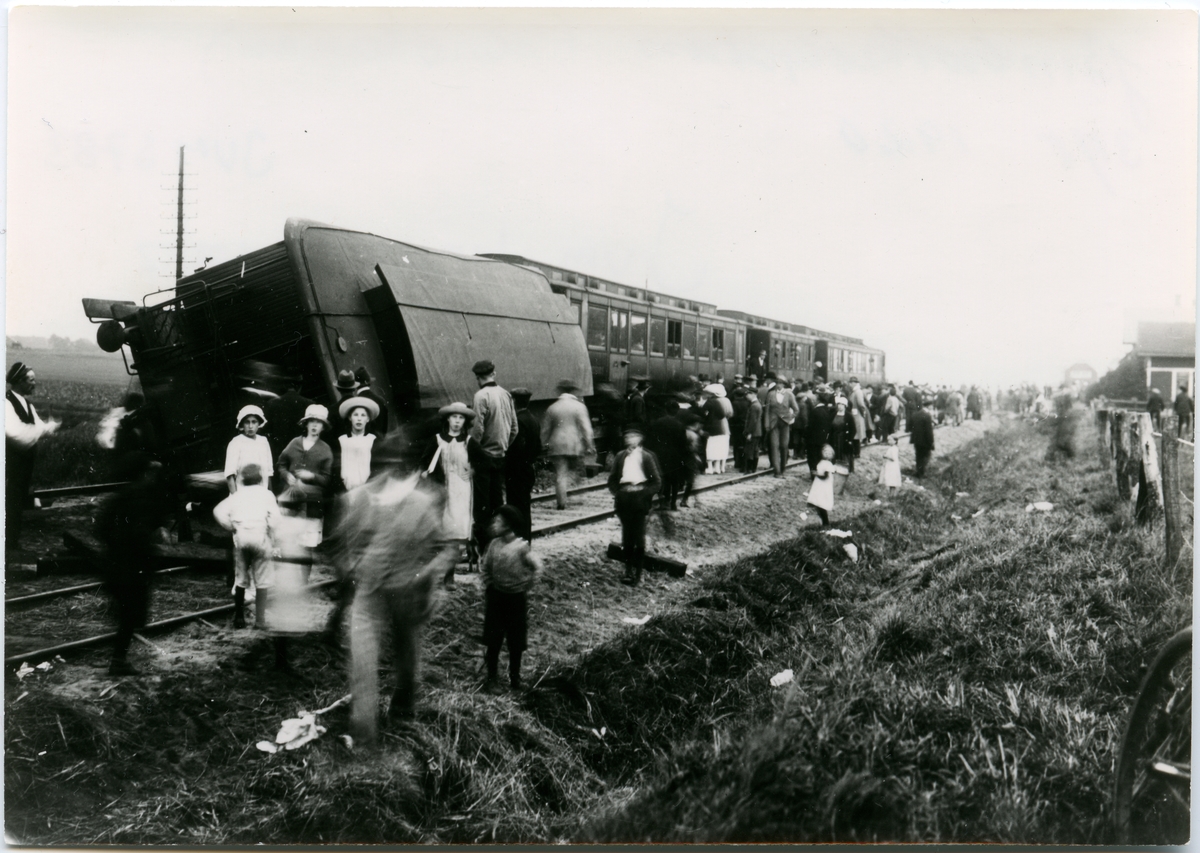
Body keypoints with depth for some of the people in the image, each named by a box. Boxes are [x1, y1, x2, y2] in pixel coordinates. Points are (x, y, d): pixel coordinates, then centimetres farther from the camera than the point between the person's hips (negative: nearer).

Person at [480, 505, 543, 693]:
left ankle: (515, 678, 26)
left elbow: (537, 568, -9)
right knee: (493, 641, 4)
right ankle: (492, 679, 14)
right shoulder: (494, 544, -4)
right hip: (495, 596, 3)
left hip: (516, 598, -3)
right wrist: (487, 584, 4)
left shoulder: (521, 547, -16)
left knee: (516, 642, 9)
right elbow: (484, 567, 11)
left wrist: (526, 584, -5)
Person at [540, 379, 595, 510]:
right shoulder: (579, 406, -2)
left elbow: (545, 429, 11)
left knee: (560, 474, 2)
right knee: (568, 471, 15)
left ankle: (561, 502, -3)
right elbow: (586, 427, -6)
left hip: (557, 445, 1)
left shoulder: (552, 407, 5)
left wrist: (544, 444, 22)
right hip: (575, 445, -1)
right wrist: (590, 445, -2)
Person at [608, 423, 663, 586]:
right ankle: (629, 570, 11)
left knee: (639, 537, -4)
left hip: (640, 497, -3)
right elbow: (612, 479, 16)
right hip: (624, 497, 3)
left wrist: (645, 493, -10)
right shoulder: (620, 456, 13)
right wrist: (617, 492, -1)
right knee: (627, 537, 4)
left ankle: (637, 573, 0)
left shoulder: (647, 456, 5)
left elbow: (657, 482, 3)